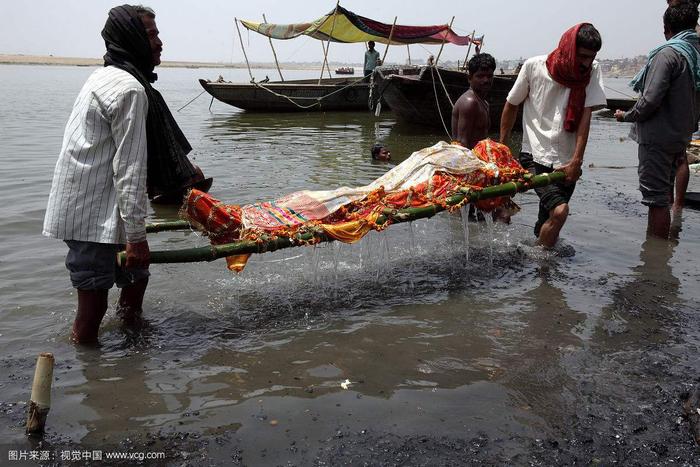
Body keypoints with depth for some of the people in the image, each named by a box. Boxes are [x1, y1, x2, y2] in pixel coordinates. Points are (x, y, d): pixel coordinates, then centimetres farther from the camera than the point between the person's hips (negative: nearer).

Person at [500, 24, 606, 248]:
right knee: (559, 210, -21)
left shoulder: (592, 71, 0)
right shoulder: (534, 66, -6)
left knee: (546, 222, 7)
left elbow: (585, 117, -6)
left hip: (566, 162, 3)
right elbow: (511, 105, 6)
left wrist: (576, 161, -13)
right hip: (535, 156, -3)